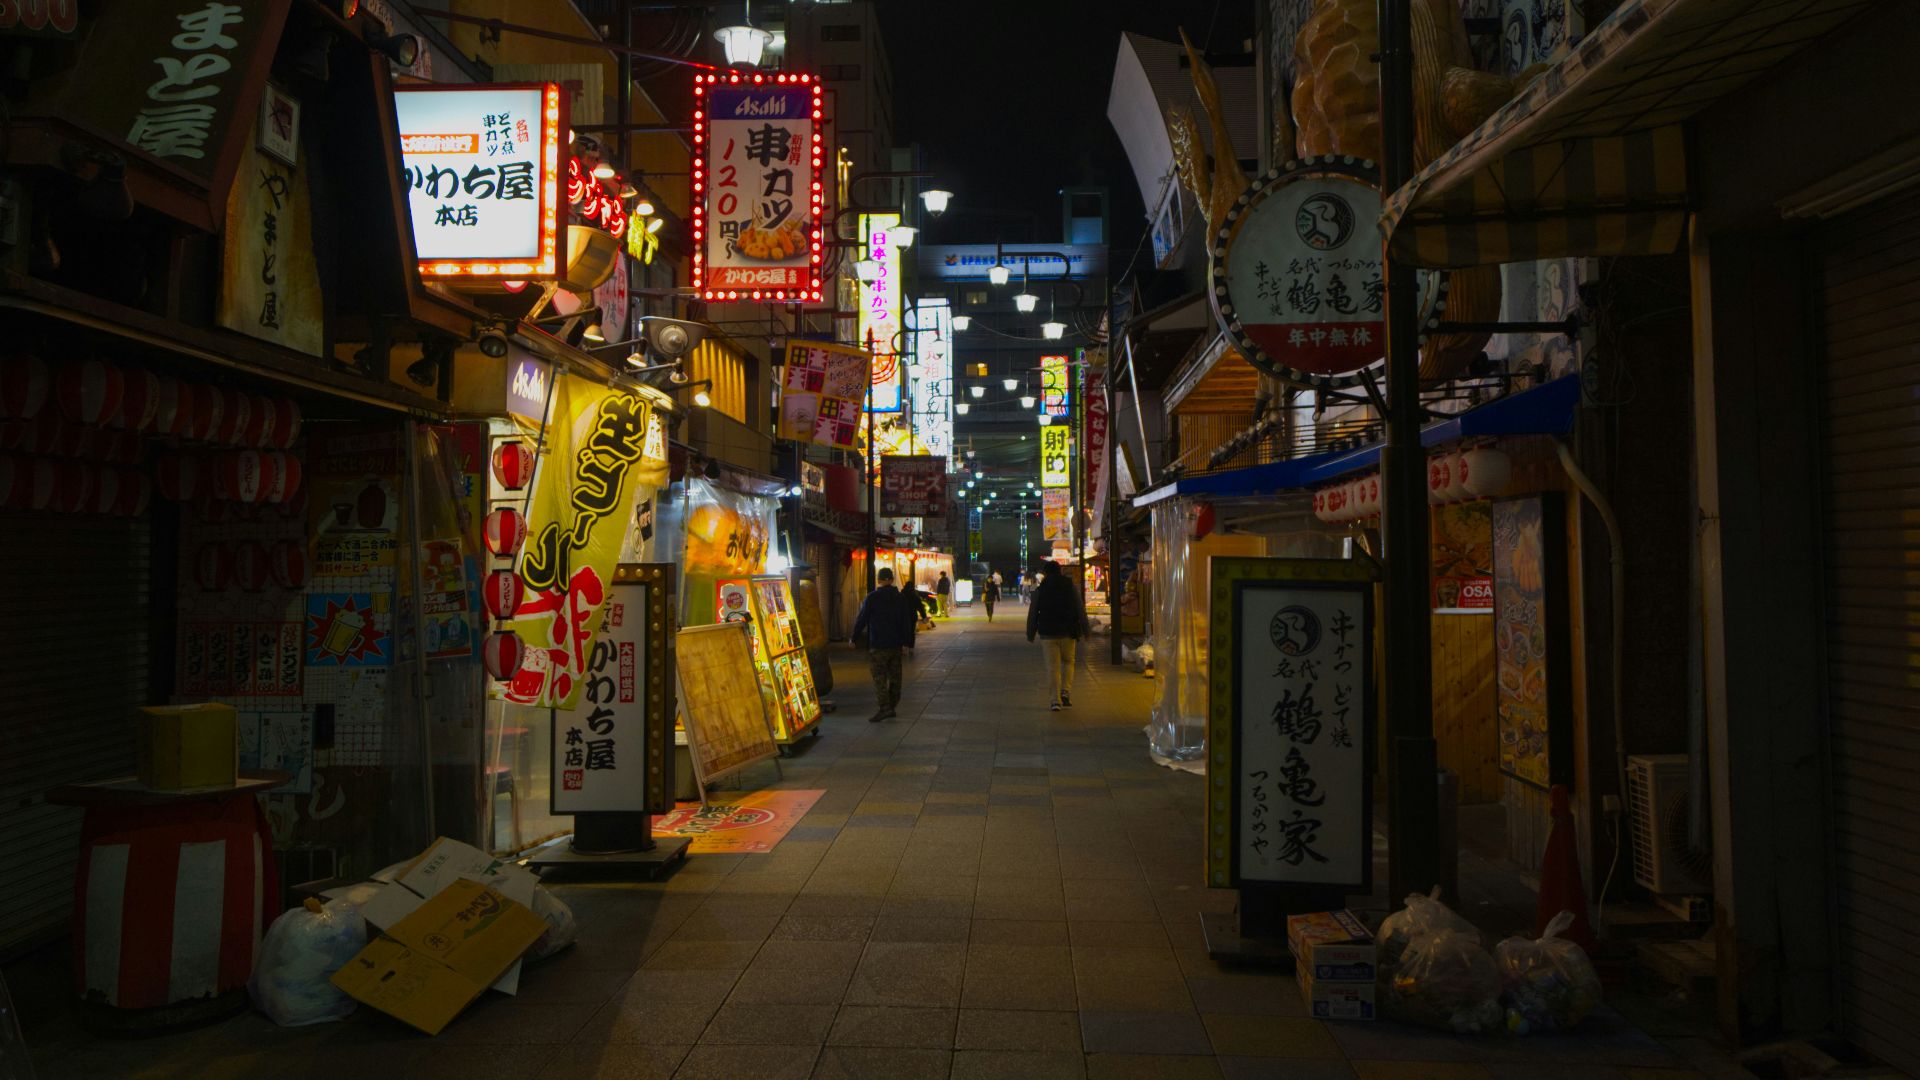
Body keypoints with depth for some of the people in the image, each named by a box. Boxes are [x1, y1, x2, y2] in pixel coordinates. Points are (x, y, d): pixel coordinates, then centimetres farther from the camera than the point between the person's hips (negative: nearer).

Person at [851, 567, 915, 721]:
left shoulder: (872, 597, -9)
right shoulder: (901, 598, 6)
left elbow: (861, 620, -7)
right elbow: (907, 621, 11)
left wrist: (854, 638, 5)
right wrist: (907, 642, 18)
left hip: (877, 644, -5)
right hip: (896, 644, 5)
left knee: (879, 676, -6)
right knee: (894, 676, 12)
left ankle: (884, 707, -16)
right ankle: (891, 706, 18)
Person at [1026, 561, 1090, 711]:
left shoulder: (1039, 590, 0)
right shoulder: (1071, 587, 2)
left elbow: (1032, 613, 2)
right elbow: (1081, 610, 0)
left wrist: (1030, 634, 10)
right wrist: (1086, 630, 7)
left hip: (1048, 633, -1)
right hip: (1068, 632, 1)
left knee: (1052, 666, 1)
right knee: (1068, 662, 17)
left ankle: (1055, 700, -4)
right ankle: (1066, 692, -1)